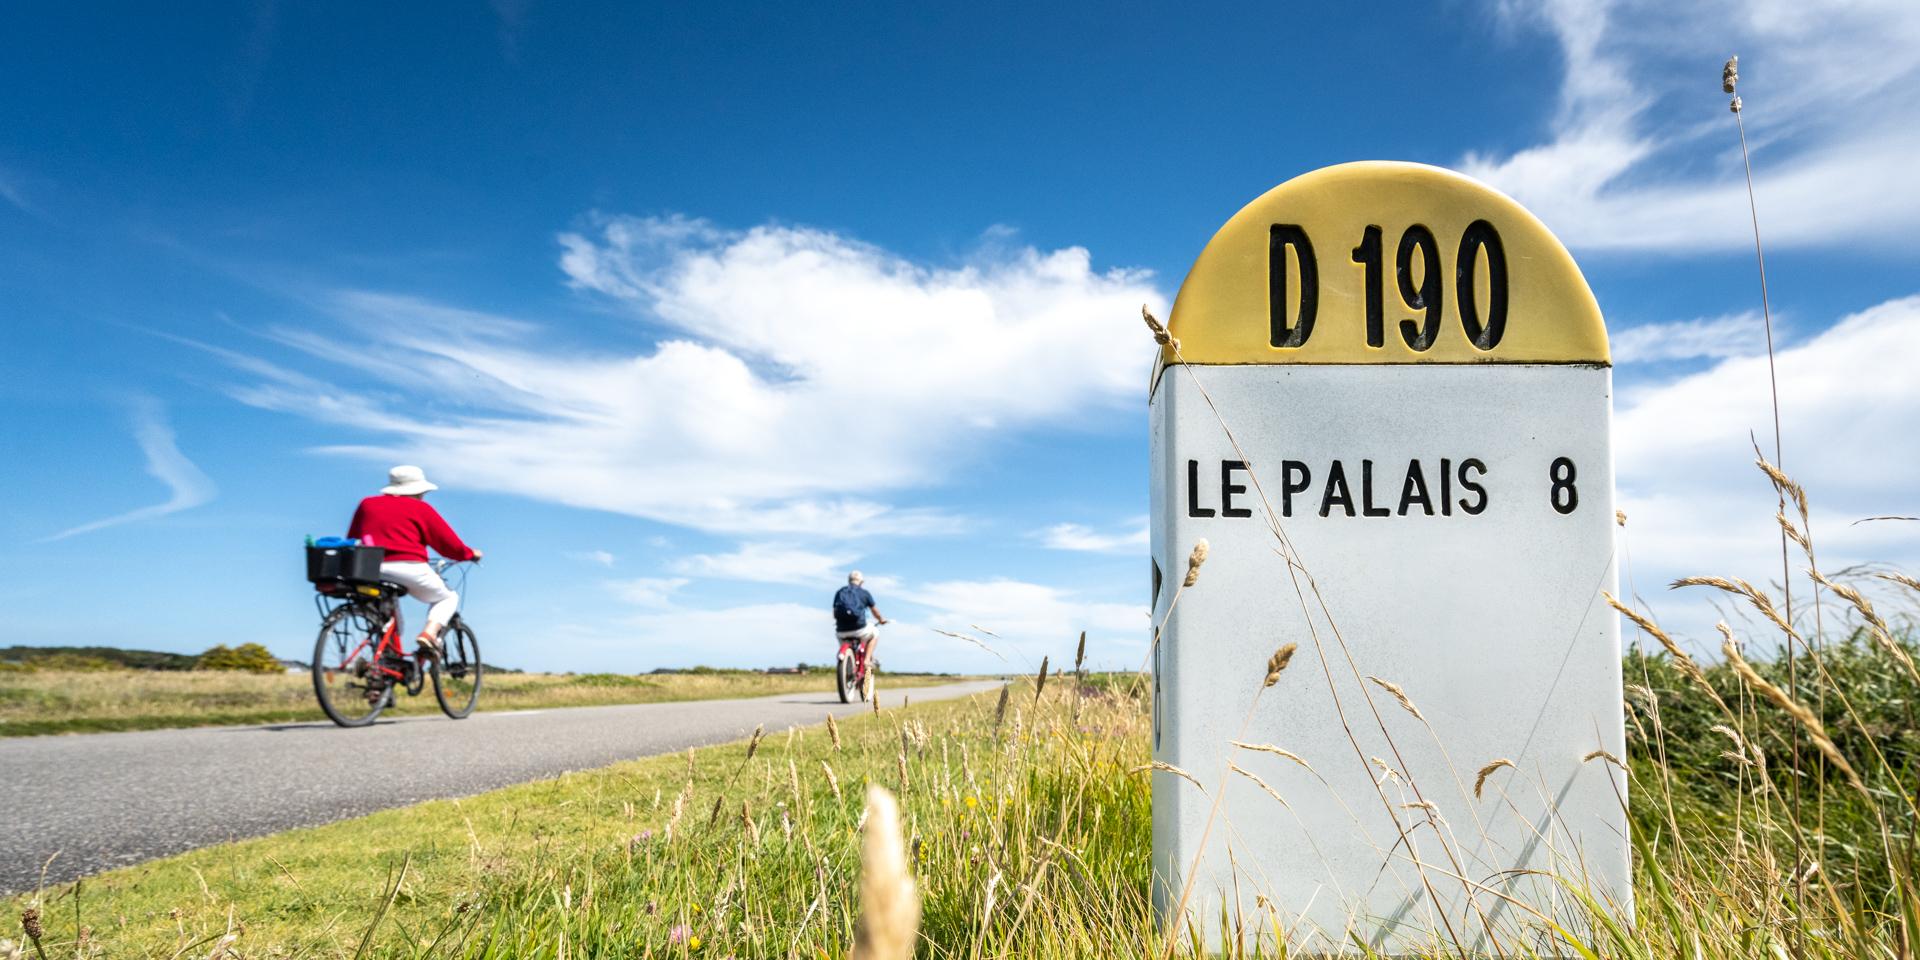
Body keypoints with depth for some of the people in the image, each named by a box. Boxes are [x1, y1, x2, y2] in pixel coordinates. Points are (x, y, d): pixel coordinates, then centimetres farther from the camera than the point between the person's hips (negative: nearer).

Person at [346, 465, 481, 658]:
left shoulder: (367, 504, 21)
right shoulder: (421, 509, 8)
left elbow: (351, 540, 22)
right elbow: (450, 544, 6)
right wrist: (471, 554, 23)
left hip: (372, 570, 4)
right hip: (409, 568, -4)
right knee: (448, 597, 18)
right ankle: (429, 633, -9)